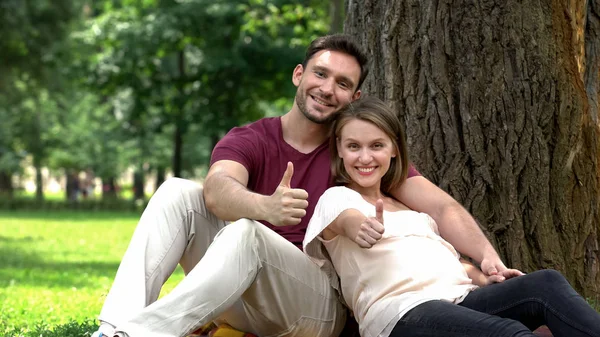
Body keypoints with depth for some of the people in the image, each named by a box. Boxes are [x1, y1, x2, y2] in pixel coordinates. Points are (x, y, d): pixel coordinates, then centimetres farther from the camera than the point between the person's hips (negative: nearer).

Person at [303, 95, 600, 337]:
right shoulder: (337, 199, 12)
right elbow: (349, 219, -13)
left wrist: (479, 276, 6)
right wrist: (362, 228, -39)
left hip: (460, 299, 7)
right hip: (401, 313, -7)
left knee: (547, 283, -22)